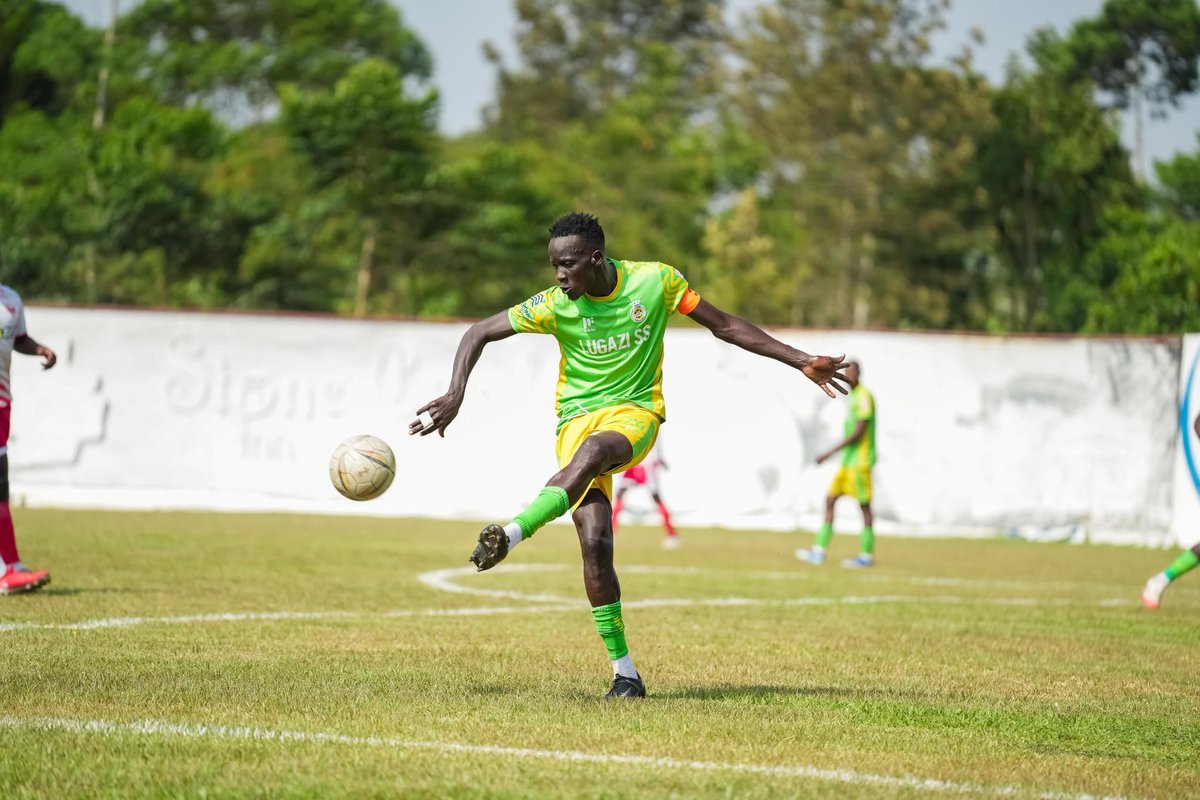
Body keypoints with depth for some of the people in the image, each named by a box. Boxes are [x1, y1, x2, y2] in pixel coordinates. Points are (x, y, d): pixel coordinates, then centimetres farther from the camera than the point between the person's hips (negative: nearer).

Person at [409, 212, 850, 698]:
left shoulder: (655, 281, -5)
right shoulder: (554, 306, -6)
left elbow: (726, 327, 4)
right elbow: (478, 334, 1)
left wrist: (802, 362, 3)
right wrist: (455, 396, -15)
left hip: (636, 412, -1)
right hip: (577, 419, 1)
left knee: (593, 449, -38)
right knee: (594, 542, -18)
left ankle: (511, 535, -49)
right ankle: (624, 672, -11)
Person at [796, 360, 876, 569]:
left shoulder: (864, 397, -13)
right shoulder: (853, 397, 16)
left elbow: (859, 432, -19)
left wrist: (831, 452, -19)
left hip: (860, 461, -10)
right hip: (848, 461, 10)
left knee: (864, 505, -4)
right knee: (830, 499, 5)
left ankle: (867, 554, 2)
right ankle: (819, 550, 5)